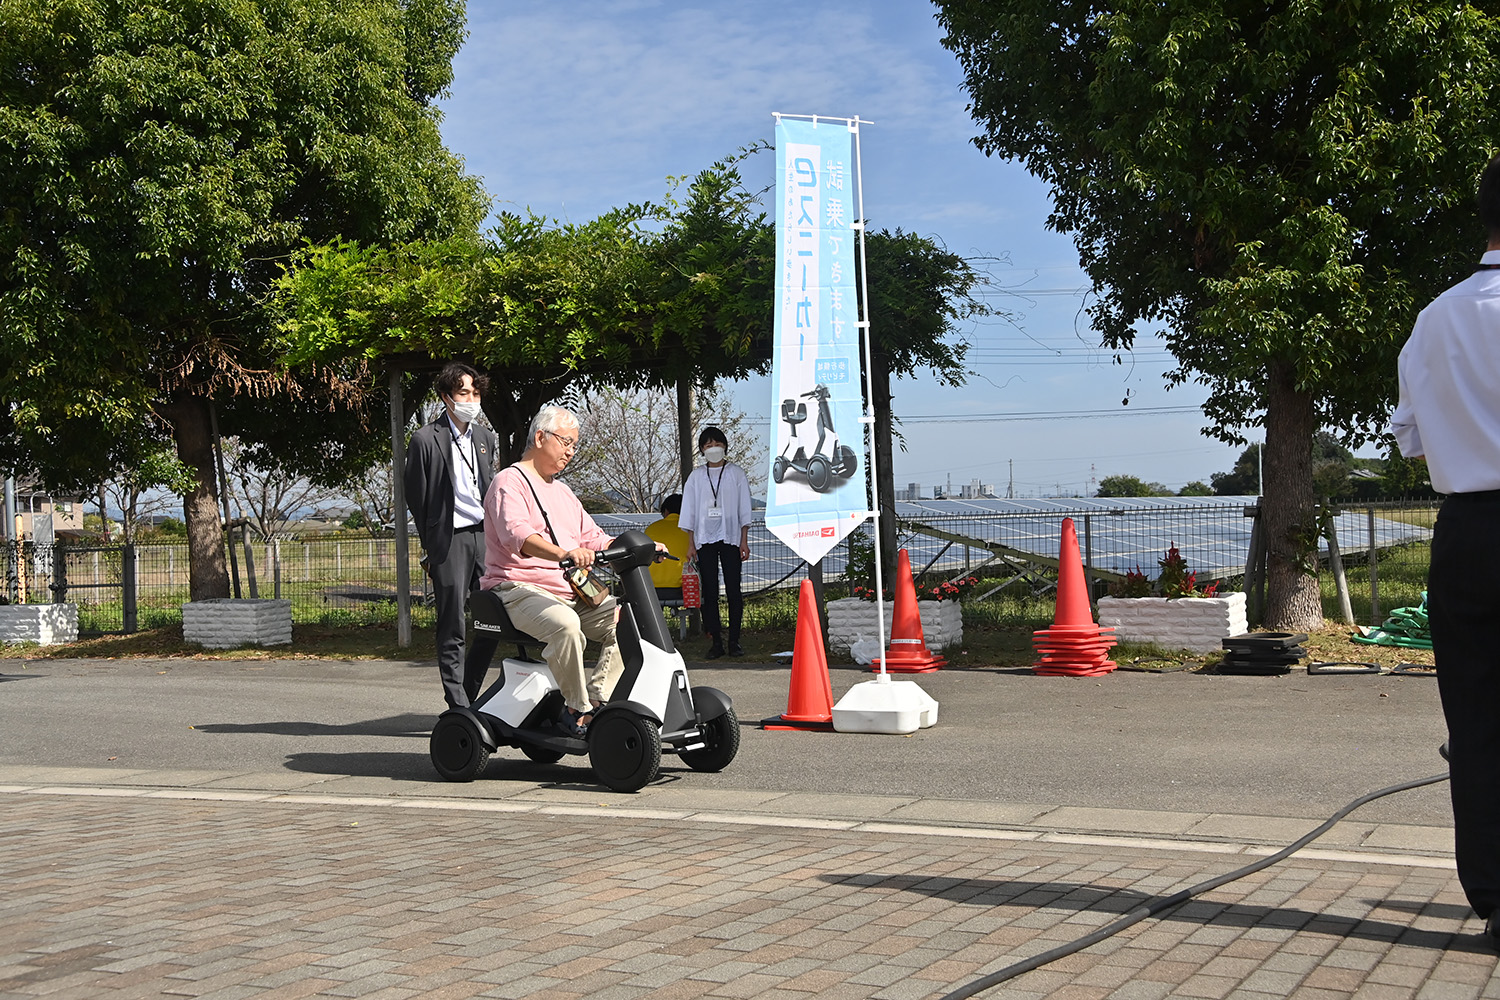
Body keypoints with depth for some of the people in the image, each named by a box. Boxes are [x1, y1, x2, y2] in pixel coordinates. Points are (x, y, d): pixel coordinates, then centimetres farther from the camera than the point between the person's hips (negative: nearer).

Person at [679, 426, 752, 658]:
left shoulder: (736, 474, 7)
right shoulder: (696, 476, 10)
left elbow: (744, 509, 6)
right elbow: (689, 511, 10)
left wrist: (744, 540, 0)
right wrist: (690, 544, 3)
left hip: (730, 538, -1)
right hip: (704, 540, 1)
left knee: (733, 590, -4)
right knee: (709, 592, -1)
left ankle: (734, 641, 1)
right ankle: (716, 642, 2)